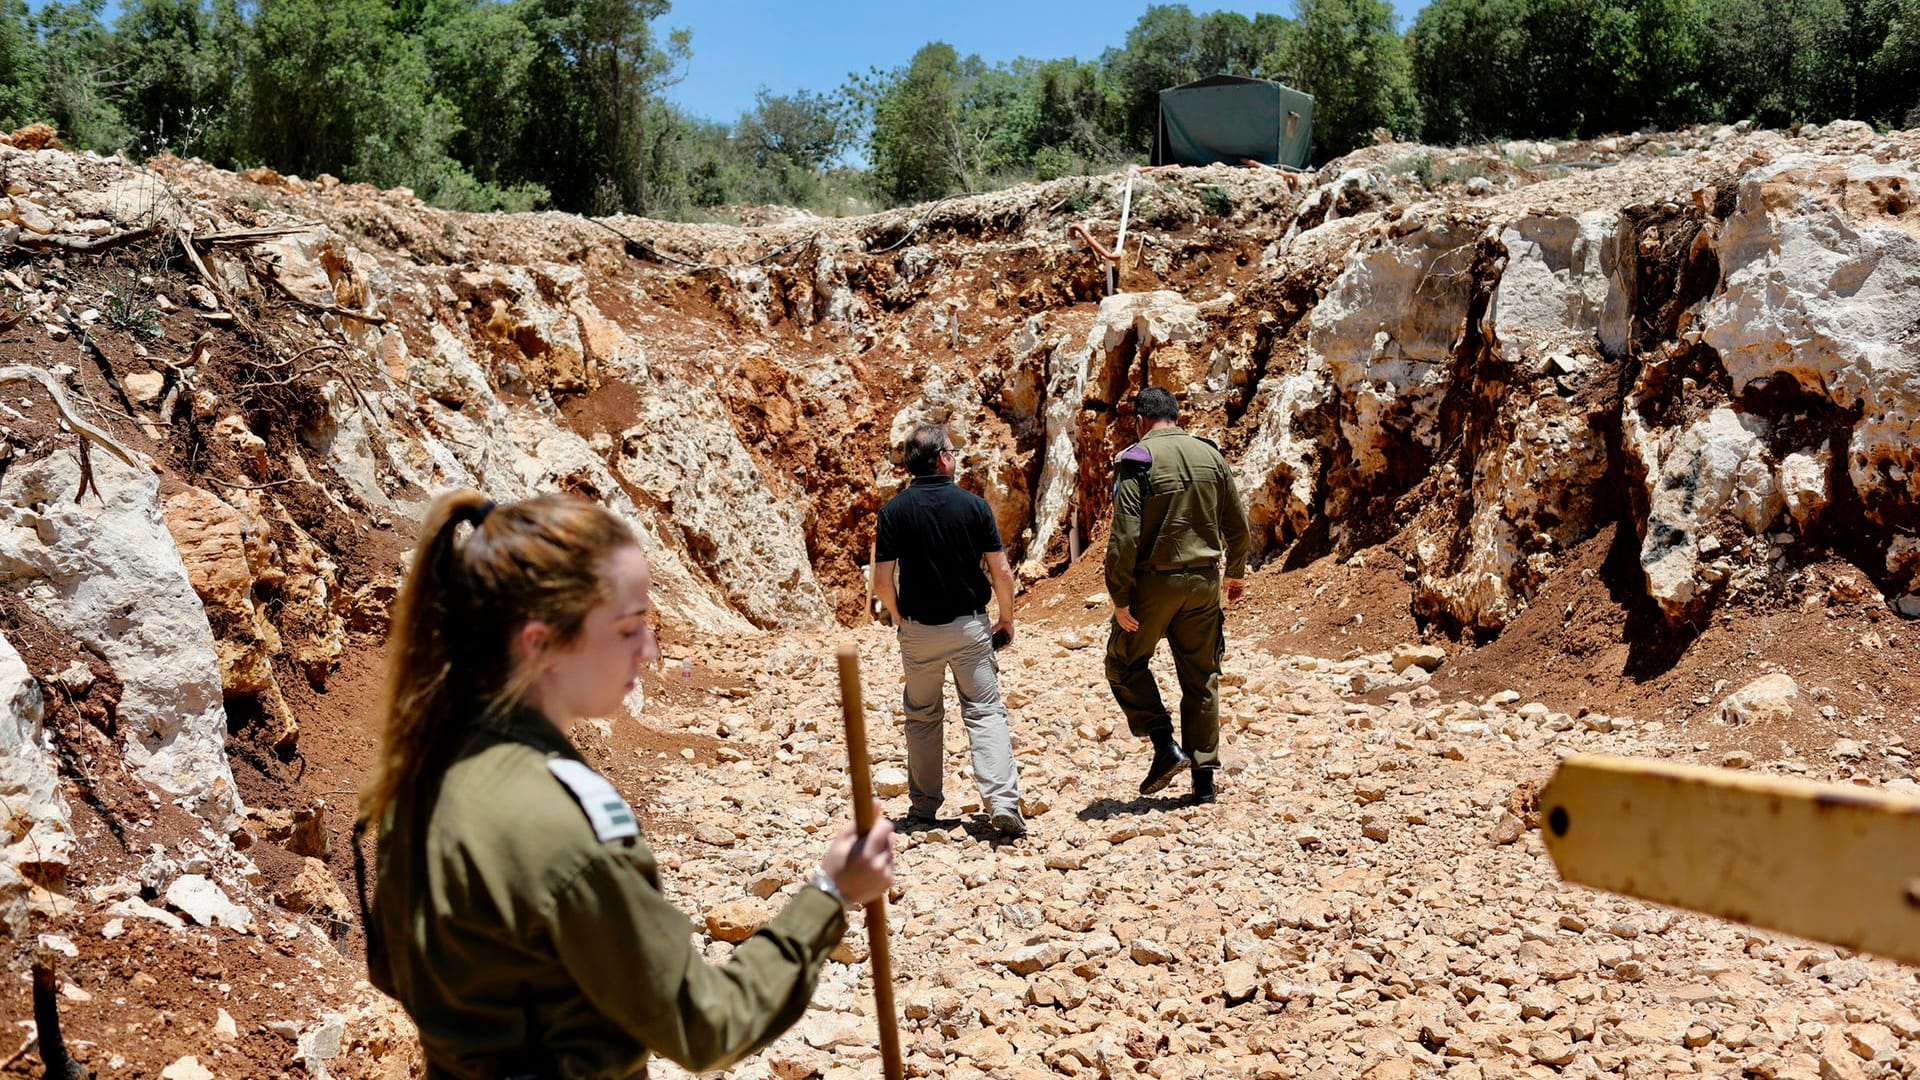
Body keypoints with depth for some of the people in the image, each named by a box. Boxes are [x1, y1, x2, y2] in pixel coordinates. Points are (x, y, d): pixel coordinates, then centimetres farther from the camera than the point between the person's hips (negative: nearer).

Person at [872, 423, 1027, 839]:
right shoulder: (973, 505, -7)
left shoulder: (893, 510, -5)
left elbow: (882, 581, -6)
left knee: (923, 717, 16)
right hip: (969, 626, -1)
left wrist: (898, 618, 13)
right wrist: (1007, 618, 9)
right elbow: (1002, 572, -7)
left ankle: (924, 807, 22)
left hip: (917, 630, 1)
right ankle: (1003, 803, -11)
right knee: (985, 713, 2)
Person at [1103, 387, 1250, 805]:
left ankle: (1165, 745, 1)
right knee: (1201, 678, 12)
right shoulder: (1211, 456, 4)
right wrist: (1236, 572, 25)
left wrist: (1119, 597, -13)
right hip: (1204, 581, 5)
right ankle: (1204, 780, 15)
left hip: (1154, 582, -4)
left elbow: (1125, 536, -17)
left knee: (1124, 663, 15)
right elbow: (1237, 525, 10)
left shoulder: (1137, 461, -10)